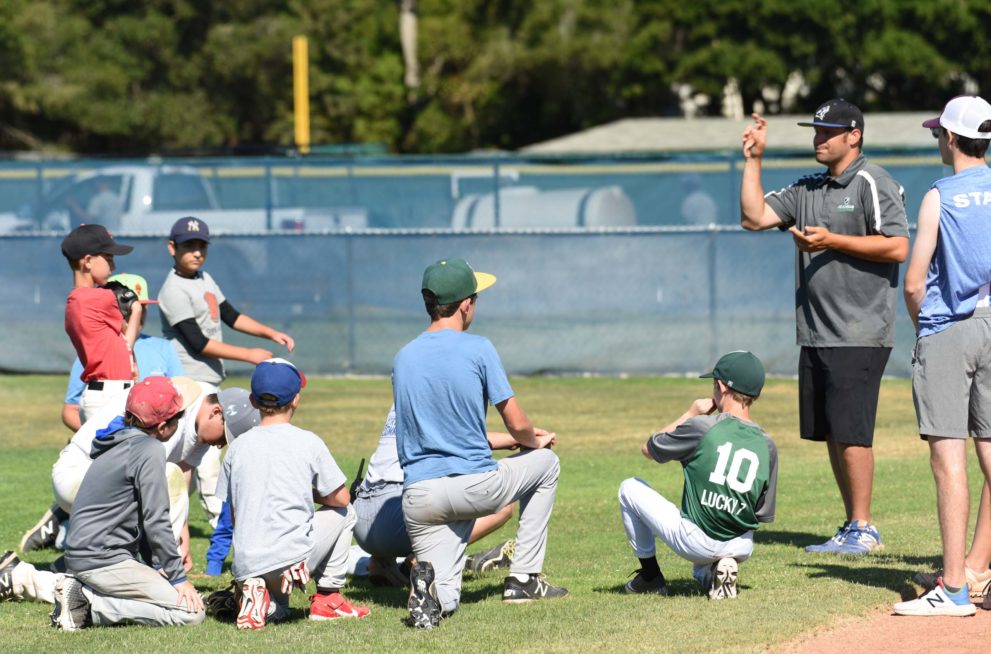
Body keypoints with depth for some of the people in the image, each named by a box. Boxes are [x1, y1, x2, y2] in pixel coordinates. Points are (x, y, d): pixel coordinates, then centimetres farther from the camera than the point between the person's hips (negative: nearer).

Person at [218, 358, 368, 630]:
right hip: (292, 560, -4)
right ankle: (328, 597, 17)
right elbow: (340, 498, 9)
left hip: (245, 565, 4)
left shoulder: (238, 446, 9)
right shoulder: (308, 442, 0)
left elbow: (231, 516, 13)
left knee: (277, 611, 37)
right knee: (344, 512, 23)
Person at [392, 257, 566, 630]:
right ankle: (523, 579, 21)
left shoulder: (403, 358, 12)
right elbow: (517, 425, -3)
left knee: (444, 602, 11)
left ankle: (429, 580, -27)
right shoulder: (477, 349, -5)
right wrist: (535, 441, 23)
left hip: (418, 497, 4)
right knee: (545, 462, 27)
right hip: (475, 487, -4)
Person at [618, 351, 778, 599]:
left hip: (694, 541, -4)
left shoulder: (703, 426, -11)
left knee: (630, 488, 17)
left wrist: (691, 413, 12)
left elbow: (648, 449, 5)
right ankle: (707, 574, 5)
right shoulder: (766, 445, 1)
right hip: (742, 549, 5)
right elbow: (763, 515, 4)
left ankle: (650, 576, 20)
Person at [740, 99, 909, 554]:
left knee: (850, 432, -10)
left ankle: (863, 528, -5)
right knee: (830, 432, 9)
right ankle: (852, 528, 15)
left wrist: (832, 242, -18)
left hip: (859, 336, -8)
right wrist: (753, 160, 8)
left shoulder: (873, 184, -7)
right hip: (816, 336, 8)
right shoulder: (808, 190, 17)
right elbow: (754, 217, 13)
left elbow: (897, 247, -15)